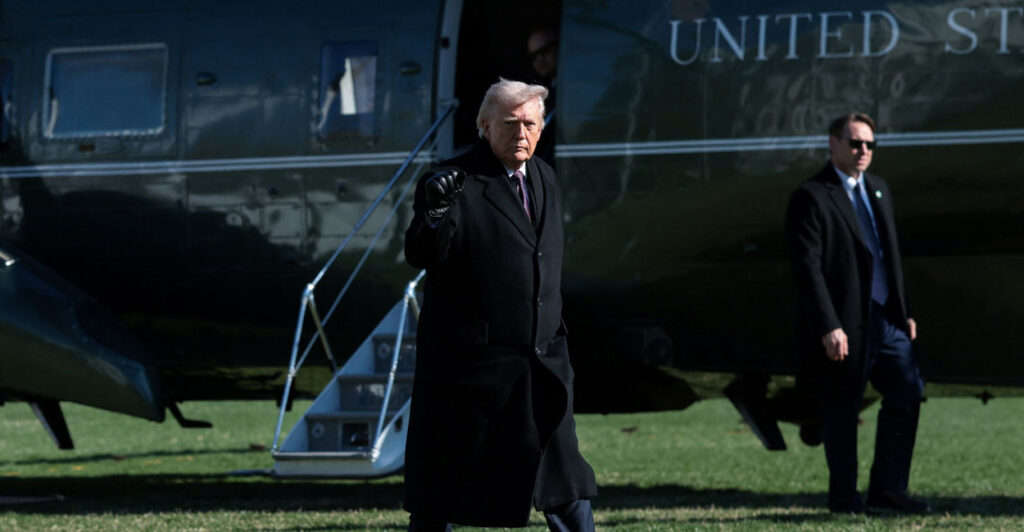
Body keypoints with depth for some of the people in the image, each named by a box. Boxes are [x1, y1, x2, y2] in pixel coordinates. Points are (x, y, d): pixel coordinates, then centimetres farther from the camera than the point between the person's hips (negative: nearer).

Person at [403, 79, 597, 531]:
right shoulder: (456, 182, -10)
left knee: (566, 487, 9)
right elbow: (421, 256, -20)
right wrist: (435, 209, -39)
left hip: (541, 361, 6)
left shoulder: (543, 177, 13)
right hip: (471, 362, -6)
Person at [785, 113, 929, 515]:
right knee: (841, 411, 2)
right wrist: (828, 328, -21)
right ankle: (843, 497, 13)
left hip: (886, 319, 7)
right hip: (844, 326, -7)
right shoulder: (811, 198, -10)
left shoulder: (878, 190, 16)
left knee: (907, 392, 0)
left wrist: (904, 311, 17)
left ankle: (887, 488, 9)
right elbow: (807, 267, -15)